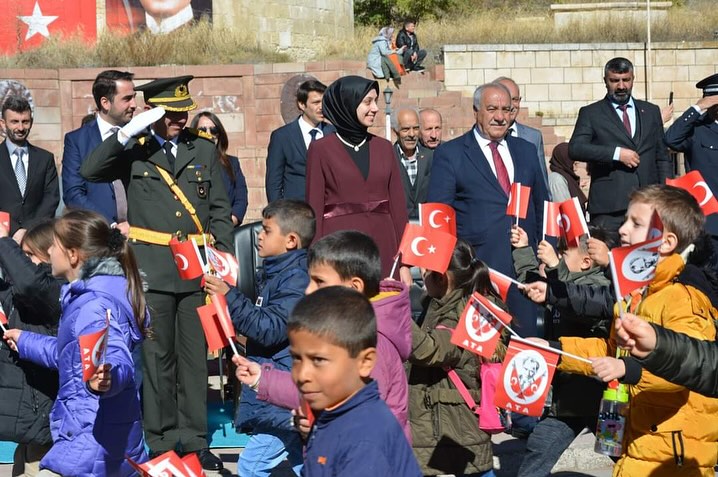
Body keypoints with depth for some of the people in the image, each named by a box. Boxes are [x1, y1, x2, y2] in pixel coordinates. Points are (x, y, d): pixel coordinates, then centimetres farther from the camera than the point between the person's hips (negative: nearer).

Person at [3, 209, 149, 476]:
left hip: (91, 440, -11)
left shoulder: (94, 306, -19)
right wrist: (25, 341, 41)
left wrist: (107, 377, -58)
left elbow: (117, 358, -35)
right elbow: (71, 353, 29)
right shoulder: (85, 296, 14)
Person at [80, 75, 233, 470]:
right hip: (153, 269, -2)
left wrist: (222, 256, 2)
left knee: (195, 356, 6)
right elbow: (89, 171, -12)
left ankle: (194, 440, 14)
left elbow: (220, 210, 13)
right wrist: (128, 132, -18)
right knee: (157, 356, 1)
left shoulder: (203, 150, 12)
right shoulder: (133, 151, 4)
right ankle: (161, 441, 10)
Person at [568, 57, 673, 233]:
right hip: (608, 204, -3)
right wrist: (617, 153, -14)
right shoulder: (590, 113, 7)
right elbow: (575, 148, -7)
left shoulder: (651, 111, 17)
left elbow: (662, 157, 18)